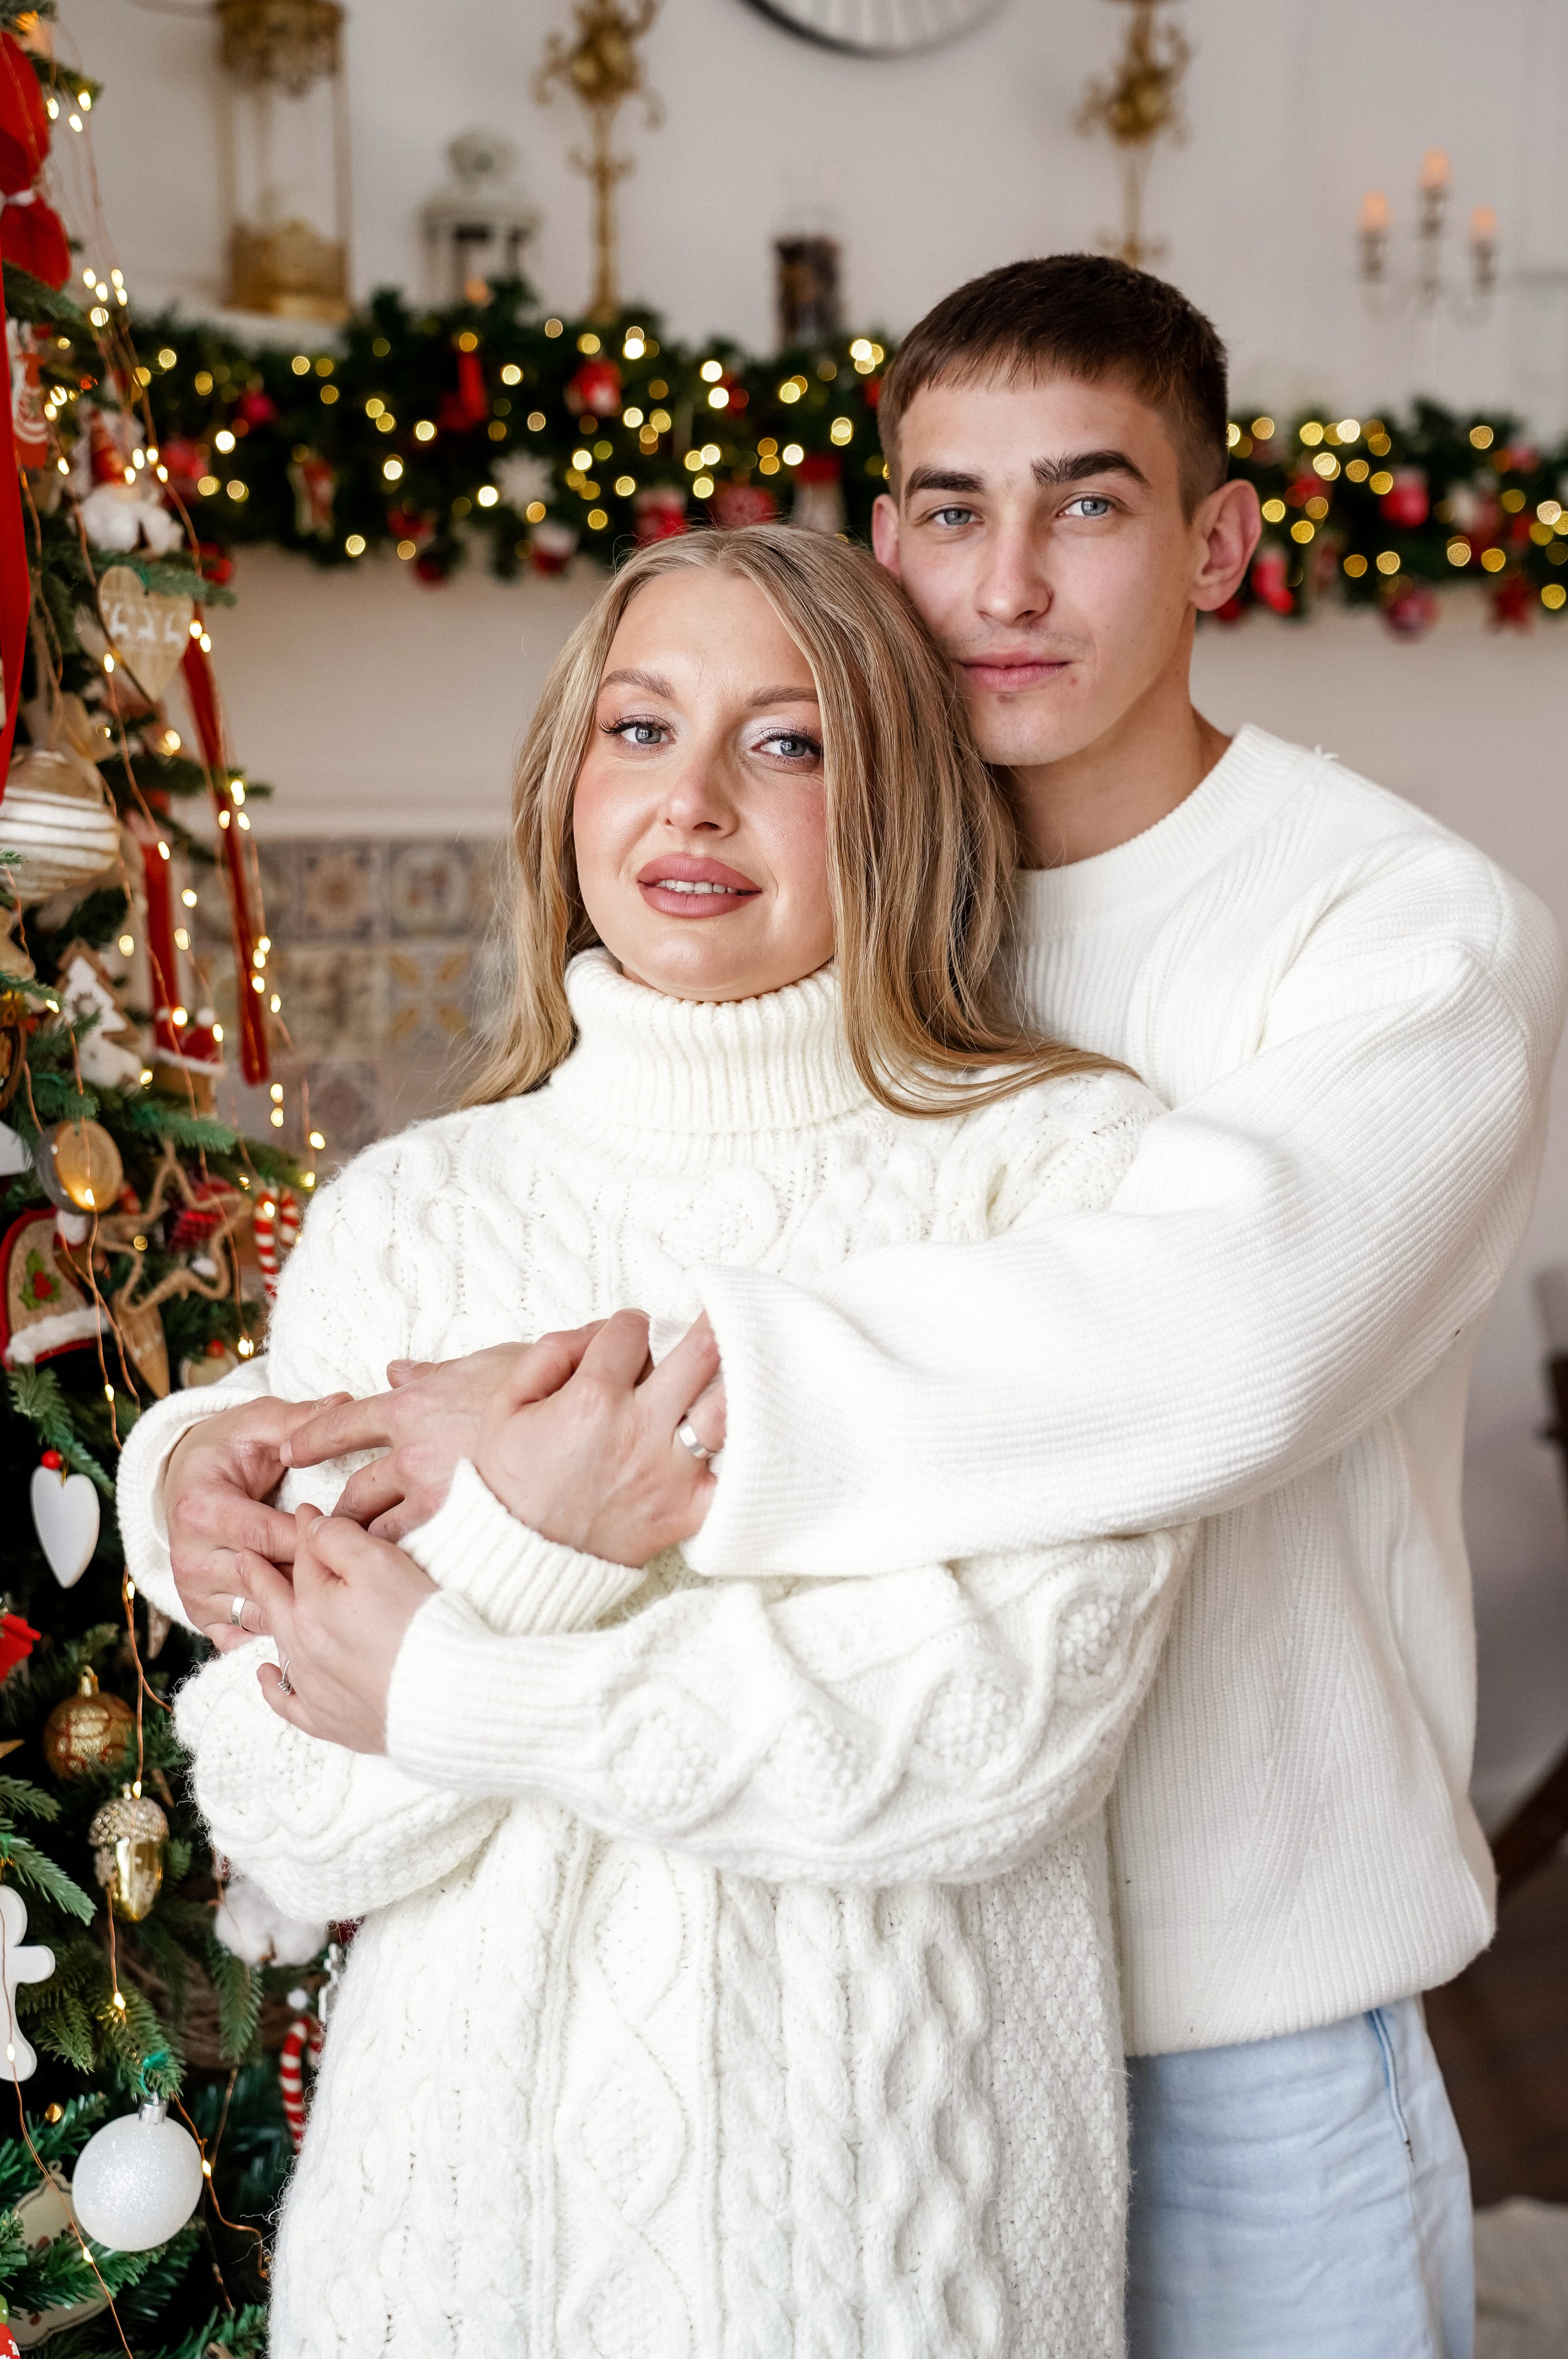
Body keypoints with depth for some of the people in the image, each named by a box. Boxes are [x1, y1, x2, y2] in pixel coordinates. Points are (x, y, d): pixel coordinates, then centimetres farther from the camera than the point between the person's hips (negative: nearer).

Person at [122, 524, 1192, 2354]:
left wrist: (450, 1693, -13)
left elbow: (1012, 1725, -17)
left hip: (899, 2193, -1)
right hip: (471, 2159, 2)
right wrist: (520, 1557, -23)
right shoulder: (399, 1213, -2)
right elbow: (292, 1832, -5)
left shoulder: (1070, 1164, -8)